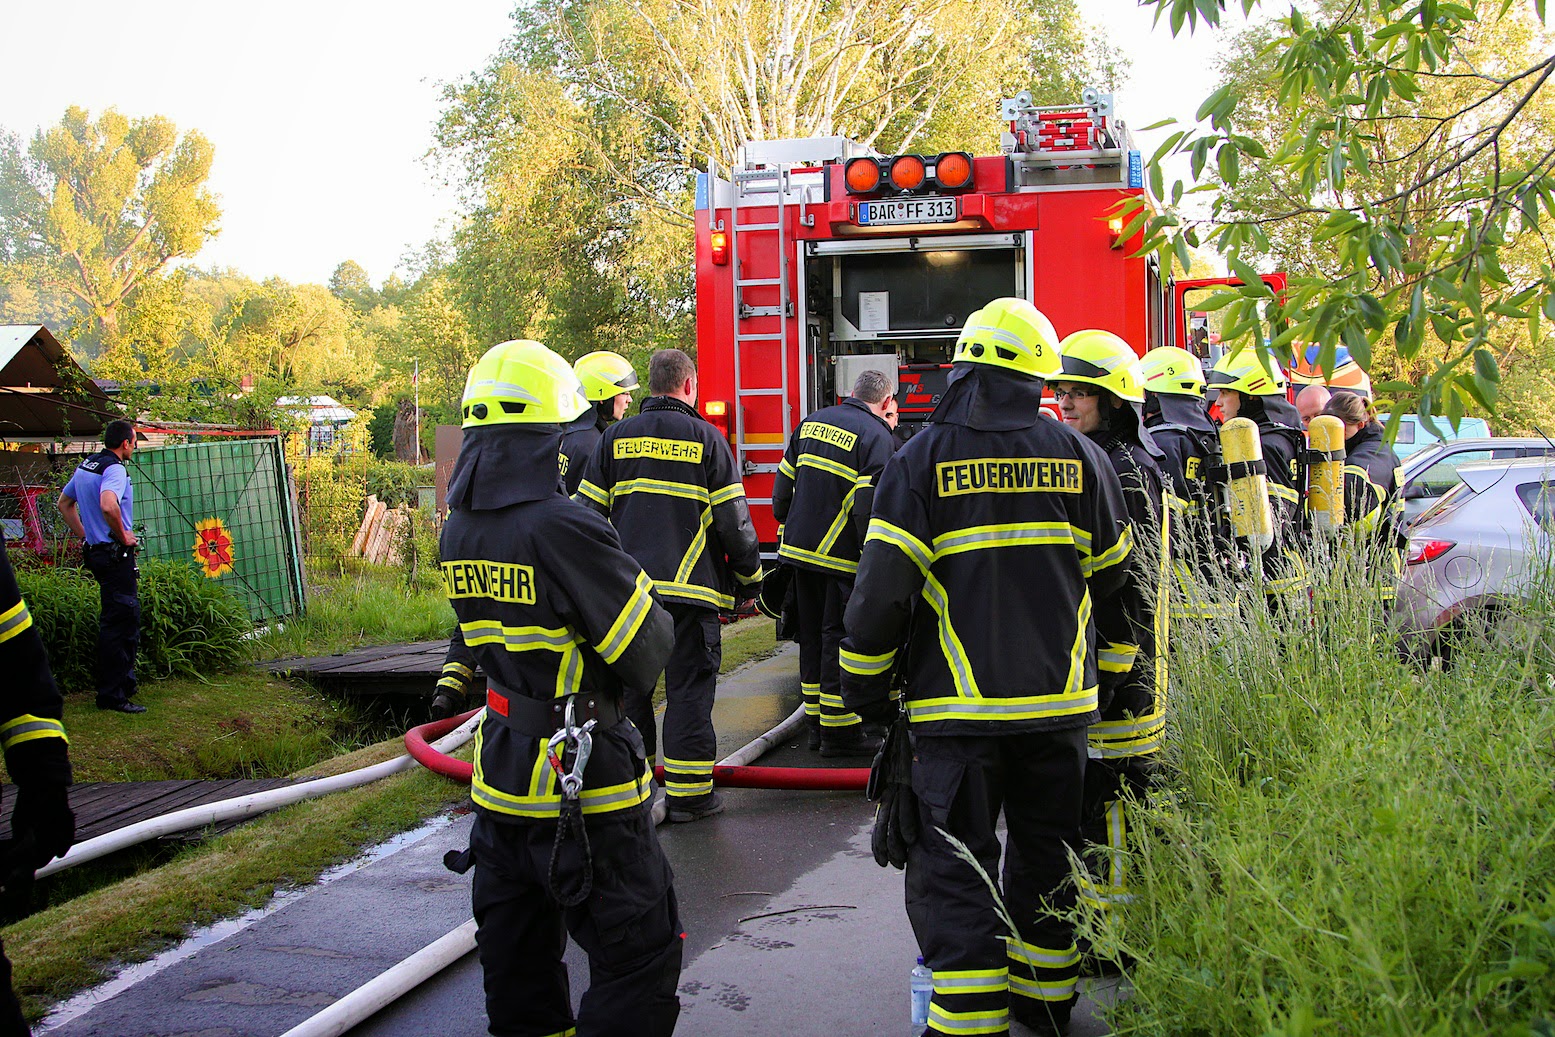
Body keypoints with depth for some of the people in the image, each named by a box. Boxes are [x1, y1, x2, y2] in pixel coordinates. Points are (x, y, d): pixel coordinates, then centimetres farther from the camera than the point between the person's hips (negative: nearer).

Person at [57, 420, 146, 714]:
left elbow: (64, 504, 25)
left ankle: (124, 683, 29)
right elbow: (108, 505, -34)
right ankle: (112, 695, -4)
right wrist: (124, 536, -19)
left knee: (124, 618, 20)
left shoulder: (85, 466, 13)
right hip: (116, 555, -10)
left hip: (96, 550, 10)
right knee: (119, 623, -6)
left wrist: (85, 536, 22)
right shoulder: (115, 469, -16)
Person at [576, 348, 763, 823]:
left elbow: (587, 511, 7)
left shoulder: (616, 437, 8)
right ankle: (688, 794, 4)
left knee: (629, 686, 12)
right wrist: (749, 579, 9)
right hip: (690, 588, -3)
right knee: (689, 689, 2)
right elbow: (733, 521, -3)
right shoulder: (706, 438, -1)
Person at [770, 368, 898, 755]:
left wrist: (786, 525, 28)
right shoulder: (876, 437, -10)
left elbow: (785, 482, 17)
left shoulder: (812, 422, 12)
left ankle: (817, 723, 23)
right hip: (841, 558, -7)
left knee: (812, 638, 14)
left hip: (798, 548, 7)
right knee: (841, 640, -1)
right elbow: (870, 505, -19)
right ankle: (840, 733, 4)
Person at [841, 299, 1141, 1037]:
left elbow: (882, 588, -11)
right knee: (1046, 852, 18)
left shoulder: (923, 460, -8)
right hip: (1059, 701, 4)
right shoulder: (1078, 457, 1)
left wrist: (863, 688, 1)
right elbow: (1111, 573, 13)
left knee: (953, 866, 3)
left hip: (959, 706, -3)